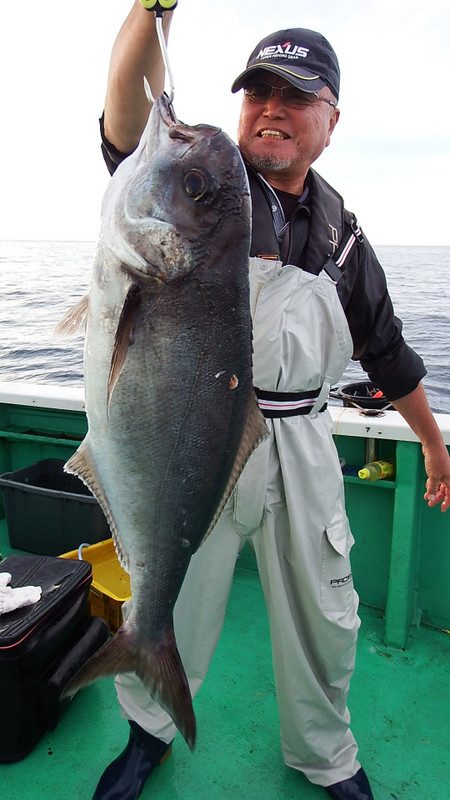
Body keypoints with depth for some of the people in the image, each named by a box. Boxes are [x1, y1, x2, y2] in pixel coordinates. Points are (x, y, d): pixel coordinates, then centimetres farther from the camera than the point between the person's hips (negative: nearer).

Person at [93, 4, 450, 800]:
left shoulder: (341, 232, 11)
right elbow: (130, 108, -20)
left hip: (300, 444, 4)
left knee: (322, 615, 14)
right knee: (168, 603, 13)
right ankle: (148, 733, 44)